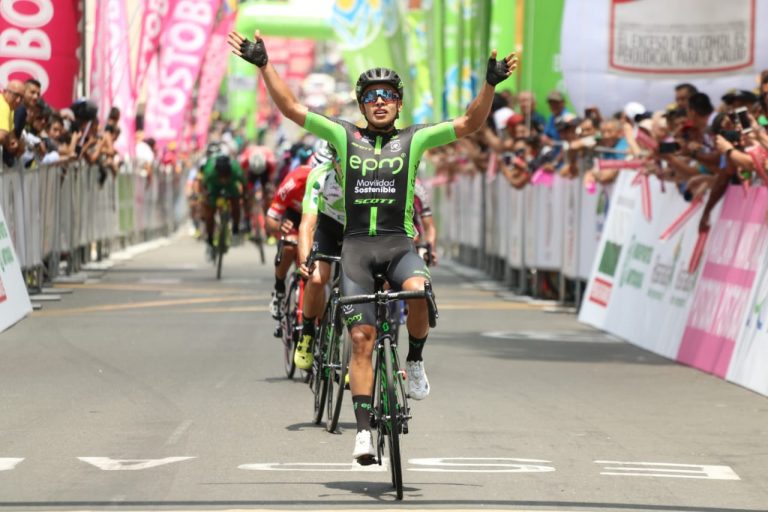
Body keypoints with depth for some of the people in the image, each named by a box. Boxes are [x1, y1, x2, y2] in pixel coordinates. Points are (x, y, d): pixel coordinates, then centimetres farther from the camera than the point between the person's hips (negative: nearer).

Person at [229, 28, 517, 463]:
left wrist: (491, 84, -16)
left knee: (419, 292, -33)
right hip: (356, 244, 1)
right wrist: (263, 65, -4)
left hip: (399, 243, -1)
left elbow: (469, 124, -2)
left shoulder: (415, 139, 7)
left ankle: (415, 361, -5)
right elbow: (291, 108, 5)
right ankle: (364, 429, -5)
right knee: (362, 339, -7)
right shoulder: (344, 136, 9)